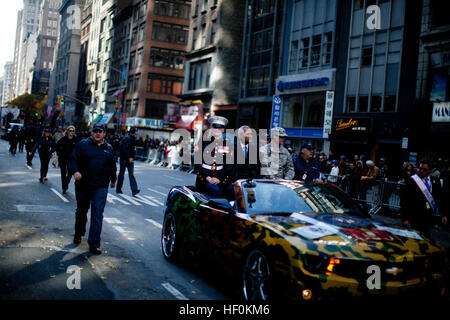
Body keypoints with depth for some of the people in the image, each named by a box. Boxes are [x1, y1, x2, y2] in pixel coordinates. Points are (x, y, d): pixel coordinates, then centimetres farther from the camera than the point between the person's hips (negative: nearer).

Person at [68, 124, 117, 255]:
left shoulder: (109, 148, 10)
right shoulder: (82, 144, 1)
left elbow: (112, 166, 23)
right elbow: (72, 159, -4)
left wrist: (113, 180, 31)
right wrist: (75, 171, -22)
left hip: (101, 187, 0)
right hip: (83, 185, 0)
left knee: (97, 214, -7)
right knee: (81, 211, 17)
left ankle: (94, 244, -7)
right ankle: (78, 234, 41)